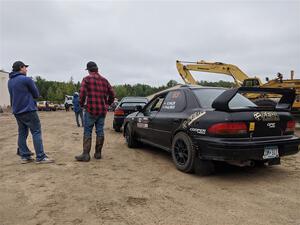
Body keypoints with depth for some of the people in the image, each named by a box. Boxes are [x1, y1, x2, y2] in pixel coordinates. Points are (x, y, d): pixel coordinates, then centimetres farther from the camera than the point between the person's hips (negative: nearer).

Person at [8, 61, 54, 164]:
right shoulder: (27, 79, -10)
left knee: (22, 133, 10)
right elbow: (36, 94, -2)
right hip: (28, 110, -8)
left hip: (17, 111, 8)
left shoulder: (10, 81, 13)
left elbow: (13, 95, 21)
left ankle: (24, 156, 13)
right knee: (36, 132, -5)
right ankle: (40, 157, -7)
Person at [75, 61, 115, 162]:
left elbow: (82, 93, -14)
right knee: (100, 131, 9)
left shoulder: (87, 79, -4)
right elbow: (112, 94, 13)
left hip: (91, 110, -5)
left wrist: (82, 104, 2)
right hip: (102, 110, 5)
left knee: (87, 132, 1)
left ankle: (86, 155, 1)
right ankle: (98, 153, 17)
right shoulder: (104, 80, 12)